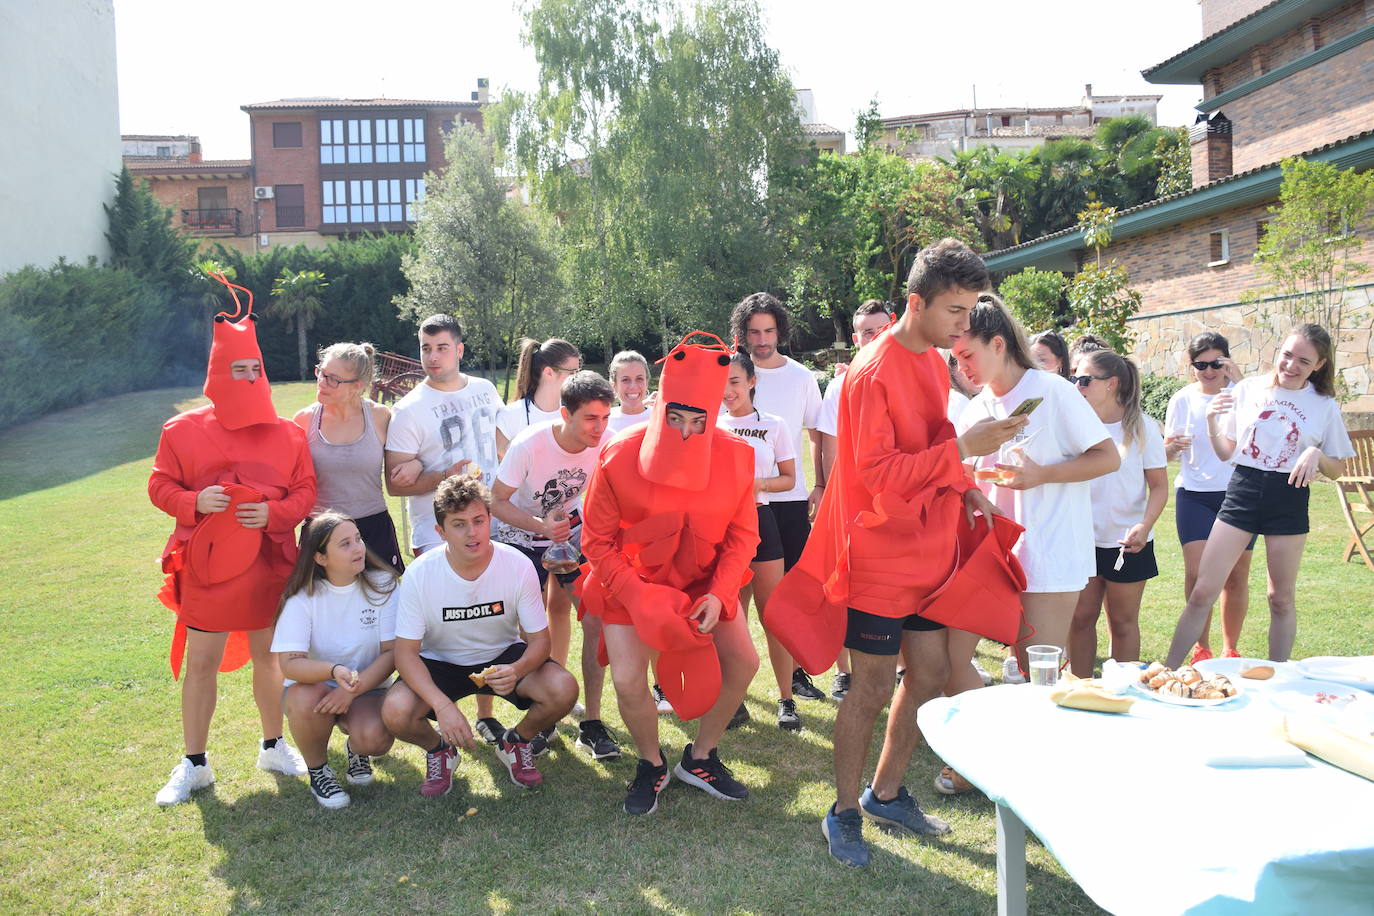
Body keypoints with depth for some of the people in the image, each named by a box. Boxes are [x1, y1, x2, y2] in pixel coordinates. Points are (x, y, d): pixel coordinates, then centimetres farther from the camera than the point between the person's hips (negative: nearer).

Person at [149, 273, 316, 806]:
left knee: (268, 657, 12)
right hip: (207, 565, -1)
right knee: (201, 663, 5)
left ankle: (274, 747, 29)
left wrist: (274, 512, -15)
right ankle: (194, 764, 20)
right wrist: (194, 503, -17)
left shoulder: (286, 434, 2)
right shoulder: (184, 430, -1)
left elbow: (305, 491, 4)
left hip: (270, 564, 1)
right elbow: (160, 486, 3)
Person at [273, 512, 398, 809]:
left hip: (368, 688, 0)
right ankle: (318, 771, -4)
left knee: (376, 738, -30)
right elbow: (289, 663, -23)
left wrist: (354, 689, -26)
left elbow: (393, 651, -11)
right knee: (306, 699, -35)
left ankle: (356, 749, 11)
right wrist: (334, 671, -42)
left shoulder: (381, 584, -10)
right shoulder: (302, 596, -12)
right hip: (313, 686, 0)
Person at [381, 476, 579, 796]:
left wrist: (517, 670, -38)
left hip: (503, 656, 1)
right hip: (439, 662, 0)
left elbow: (539, 639, -13)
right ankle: (438, 750, 8)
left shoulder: (518, 566, -20)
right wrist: (442, 705, -35)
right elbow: (406, 652, -19)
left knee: (564, 689, -26)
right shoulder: (420, 574, -21)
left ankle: (515, 742, 8)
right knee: (395, 712, -29)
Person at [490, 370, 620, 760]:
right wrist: (541, 526, -34)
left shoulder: (607, 444, -21)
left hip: (574, 529, 2)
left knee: (596, 620, -11)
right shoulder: (528, 445, -30)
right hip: (523, 535, -2)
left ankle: (591, 723, 1)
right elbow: (498, 502, -20)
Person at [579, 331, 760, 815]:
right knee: (629, 682, -16)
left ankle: (700, 758, 21)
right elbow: (597, 542, -16)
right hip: (632, 580, -3)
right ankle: (652, 765, 16)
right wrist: (641, 599, -28)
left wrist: (719, 595, -21)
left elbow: (742, 535, -7)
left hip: (703, 578, 3)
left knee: (743, 661, -4)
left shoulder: (735, 456, -17)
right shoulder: (619, 456, -24)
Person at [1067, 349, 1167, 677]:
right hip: (1084, 539, 2)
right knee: (1081, 617, 5)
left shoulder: (1142, 427, -5)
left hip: (1127, 543, -2)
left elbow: (1159, 486, -5)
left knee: (1123, 622, 8)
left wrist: (1144, 526, -20)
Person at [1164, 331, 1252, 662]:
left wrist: (1239, 382, -21)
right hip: (1194, 495, 0)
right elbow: (1166, 453, 8)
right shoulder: (1183, 399, 3)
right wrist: (1172, 445, -15)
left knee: (1237, 576, 5)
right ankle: (1201, 647, 5)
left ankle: (1231, 648, 22)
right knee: (1197, 572, -12)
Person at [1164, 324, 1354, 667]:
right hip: (1242, 493, 0)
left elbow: (1338, 469, 7)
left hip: (1289, 500, 0)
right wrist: (1212, 421, -10)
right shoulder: (1248, 389, 2)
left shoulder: (1325, 406, 1)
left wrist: (1316, 455, -14)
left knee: (1282, 599, 11)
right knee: (1202, 592, -4)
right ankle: (1168, 671, 2)